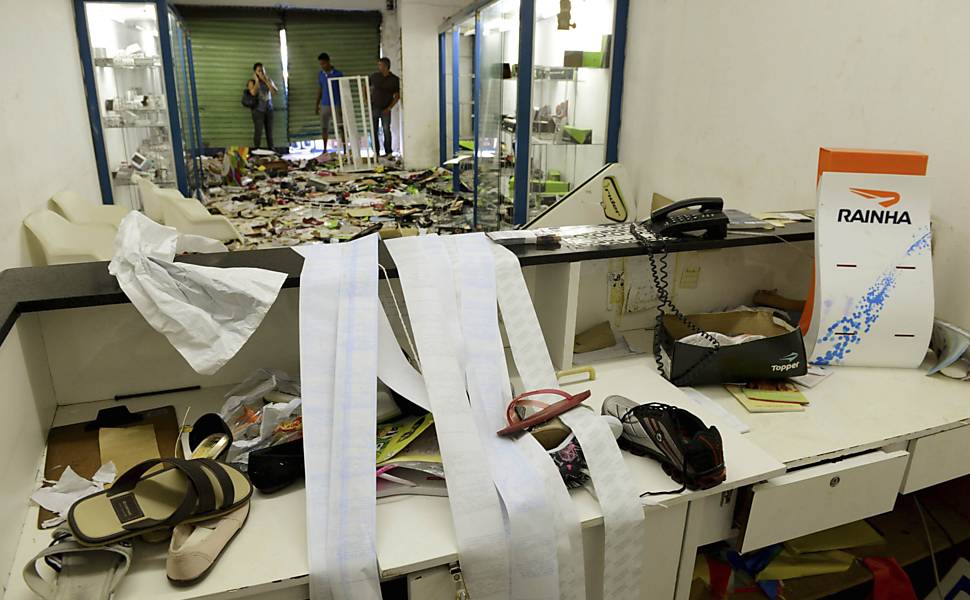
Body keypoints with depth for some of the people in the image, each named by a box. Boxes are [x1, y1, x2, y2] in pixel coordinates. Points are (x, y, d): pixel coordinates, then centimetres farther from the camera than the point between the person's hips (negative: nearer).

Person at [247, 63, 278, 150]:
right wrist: (257, 80, -12)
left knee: (270, 131, 5)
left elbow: (275, 91, -6)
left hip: (269, 109, 4)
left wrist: (266, 80, -11)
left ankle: (271, 149, 12)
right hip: (258, 110, -4)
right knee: (258, 132, -6)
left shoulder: (269, 80, 10)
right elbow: (253, 92, -21)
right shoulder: (252, 82, -2)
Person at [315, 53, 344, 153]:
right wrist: (317, 104, 11)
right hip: (324, 105, 4)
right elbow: (320, 90, 15)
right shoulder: (320, 75, 8)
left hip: (336, 105, -4)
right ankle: (325, 149, 20)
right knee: (324, 128, 8)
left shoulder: (338, 74, -6)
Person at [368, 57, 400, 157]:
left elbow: (397, 96, -1)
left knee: (386, 130, -6)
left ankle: (388, 152, 3)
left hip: (385, 109, -2)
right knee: (373, 131, 3)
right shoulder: (374, 76, 4)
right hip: (374, 108, 2)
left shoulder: (394, 79, -2)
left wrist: (389, 108, -8)